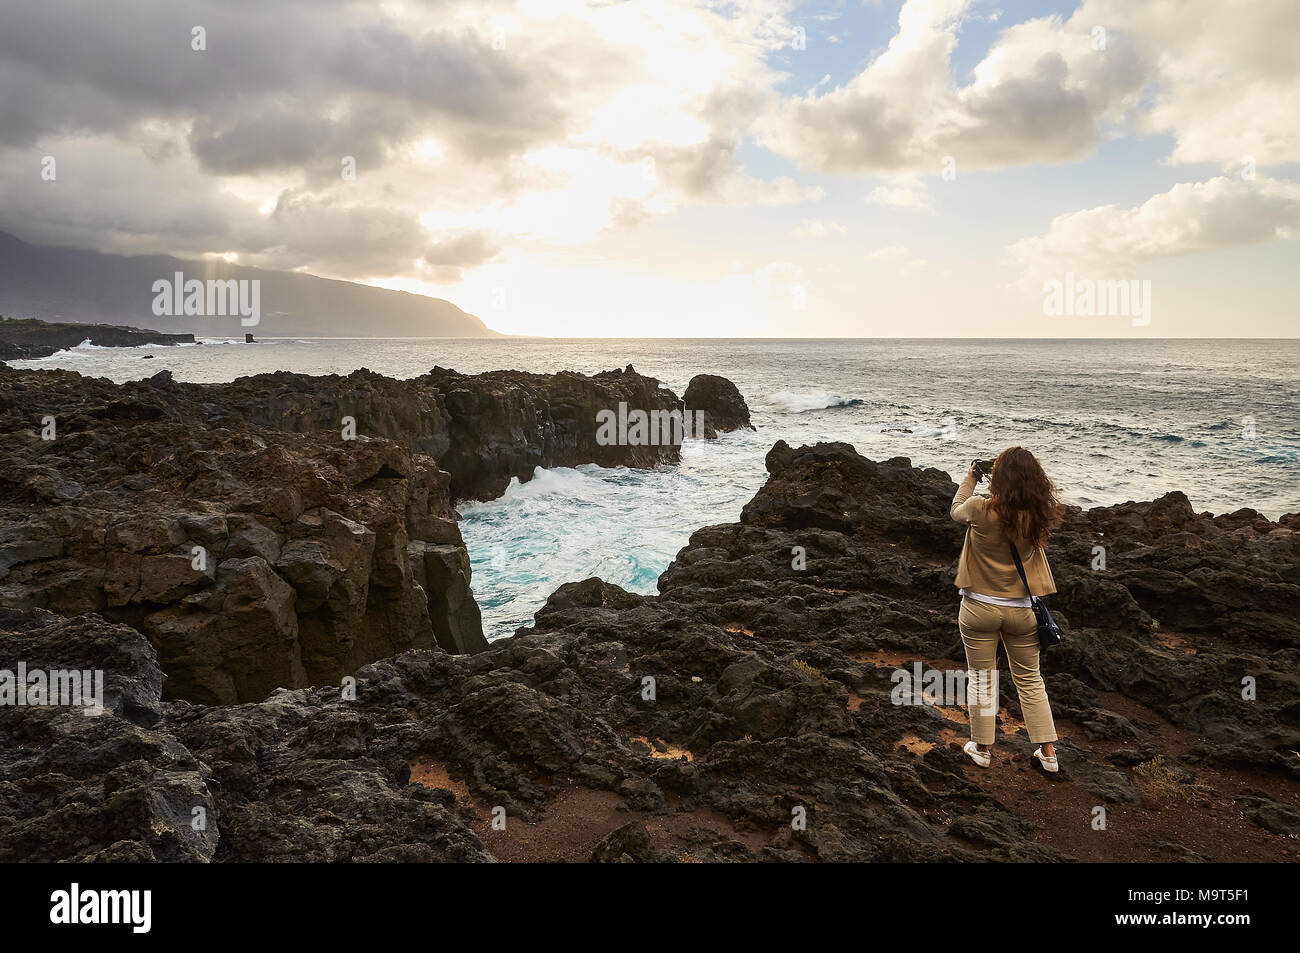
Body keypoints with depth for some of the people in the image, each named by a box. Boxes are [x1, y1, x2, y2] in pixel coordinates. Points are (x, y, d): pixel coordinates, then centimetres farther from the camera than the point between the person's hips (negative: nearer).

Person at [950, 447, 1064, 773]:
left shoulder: (981, 509, -19)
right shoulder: (1041, 514, -13)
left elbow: (956, 510, 4)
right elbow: (1052, 501, 12)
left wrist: (969, 479, 18)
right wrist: (1028, 473, 9)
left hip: (979, 608, -2)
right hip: (1021, 610, 2)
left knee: (981, 678, 13)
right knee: (1030, 680, 18)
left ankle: (982, 748, 26)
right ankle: (1048, 752, 25)